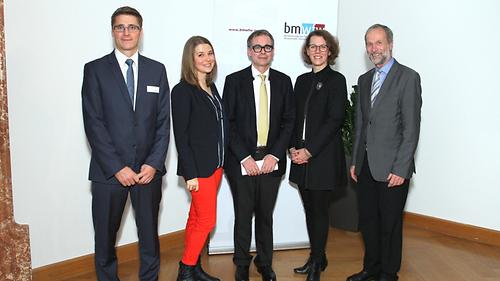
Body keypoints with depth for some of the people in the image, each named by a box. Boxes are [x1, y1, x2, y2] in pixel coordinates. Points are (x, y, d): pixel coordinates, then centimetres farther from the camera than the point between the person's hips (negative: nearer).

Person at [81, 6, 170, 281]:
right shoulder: (95, 69, 1)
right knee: (105, 234, 10)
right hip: (109, 170, -1)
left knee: (149, 231, 12)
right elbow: (93, 124, -6)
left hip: (148, 168, 2)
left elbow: (163, 122, 4)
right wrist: (116, 168, -12)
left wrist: (154, 164, -6)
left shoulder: (157, 70, 8)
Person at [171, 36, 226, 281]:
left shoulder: (211, 88, 11)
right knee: (207, 220, -2)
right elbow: (181, 135, -15)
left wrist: (220, 162, 10)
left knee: (196, 218, 15)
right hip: (198, 167, -7)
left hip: (215, 165, 7)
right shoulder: (182, 91, -12)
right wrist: (190, 173, -17)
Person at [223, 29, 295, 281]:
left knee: (265, 215, 10)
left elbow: (288, 121, 5)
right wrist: (244, 157, -10)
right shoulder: (234, 80, 0)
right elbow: (228, 123, -3)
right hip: (242, 161, -2)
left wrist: (274, 155, -5)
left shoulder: (283, 81, 7)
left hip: (271, 160, 2)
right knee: (243, 215, 7)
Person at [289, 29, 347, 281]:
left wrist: (309, 150, -15)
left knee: (319, 210, 2)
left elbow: (334, 120, -13)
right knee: (310, 209, 13)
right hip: (301, 156, 6)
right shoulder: (302, 80, 13)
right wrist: (294, 147, -2)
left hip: (324, 157, -6)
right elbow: (295, 118, 13)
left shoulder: (336, 80, -5)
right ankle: (317, 258, 28)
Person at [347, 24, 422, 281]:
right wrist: (355, 161, 12)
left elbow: (412, 128, -12)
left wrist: (400, 169, -15)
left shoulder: (408, 77, -7)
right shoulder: (364, 80, 13)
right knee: (367, 221, 14)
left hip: (392, 168, -6)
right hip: (366, 166, 6)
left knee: (390, 224, 7)